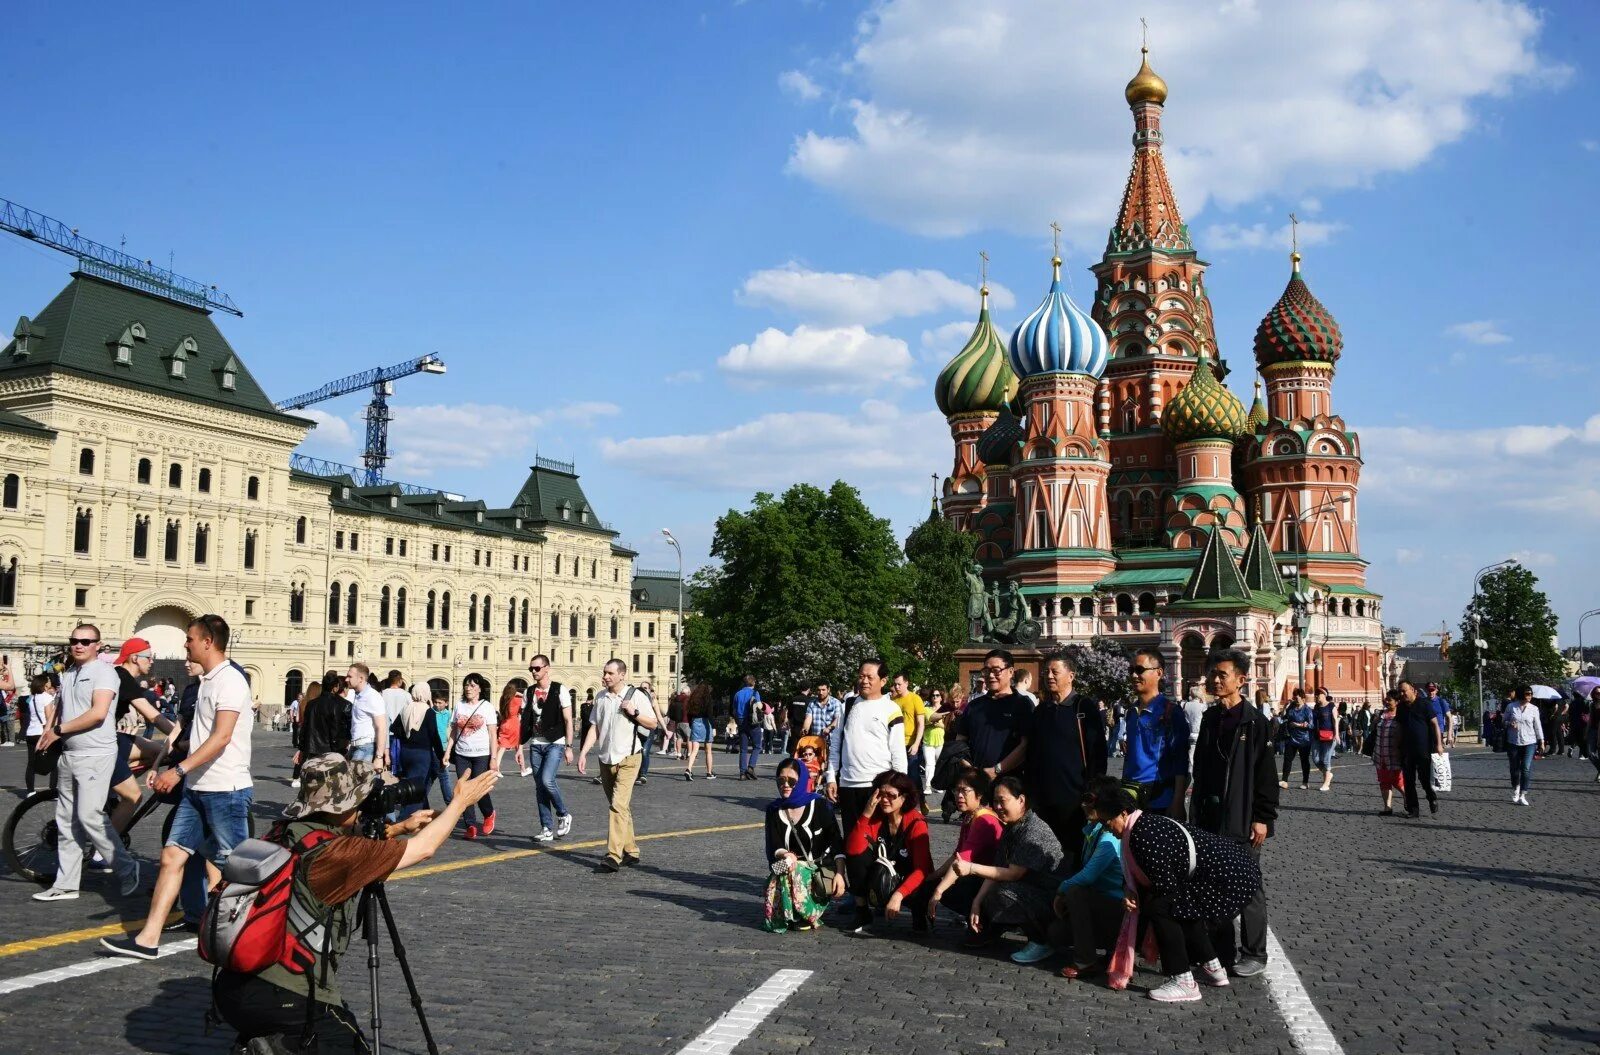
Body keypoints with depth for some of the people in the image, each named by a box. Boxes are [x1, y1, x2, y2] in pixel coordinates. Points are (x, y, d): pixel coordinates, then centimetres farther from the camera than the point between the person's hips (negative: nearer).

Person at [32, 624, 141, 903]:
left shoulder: (104, 671, -10)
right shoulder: (68, 673, 14)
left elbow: (98, 713, -20)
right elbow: (59, 705, 29)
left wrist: (59, 730, -13)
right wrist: (49, 728, 9)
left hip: (96, 755, -8)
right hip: (68, 755, 8)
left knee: (89, 815, -13)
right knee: (66, 820, 10)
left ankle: (127, 868, 0)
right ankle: (65, 884, 16)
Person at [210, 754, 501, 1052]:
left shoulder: (284, 833, 3)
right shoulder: (331, 852, -18)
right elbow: (424, 848, -6)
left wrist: (400, 828, 21)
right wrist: (461, 801, 7)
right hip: (281, 1001, -9)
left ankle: (254, 1043, 9)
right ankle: (277, 1045, -9)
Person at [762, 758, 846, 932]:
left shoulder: (820, 806, -2)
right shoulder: (774, 810, 5)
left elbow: (837, 843, -4)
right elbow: (774, 847, -3)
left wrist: (839, 873, -17)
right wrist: (785, 855, -27)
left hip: (821, 867, -2)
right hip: (789, 866, 2)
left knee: (795, 874, -33)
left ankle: (808, 914, -9)